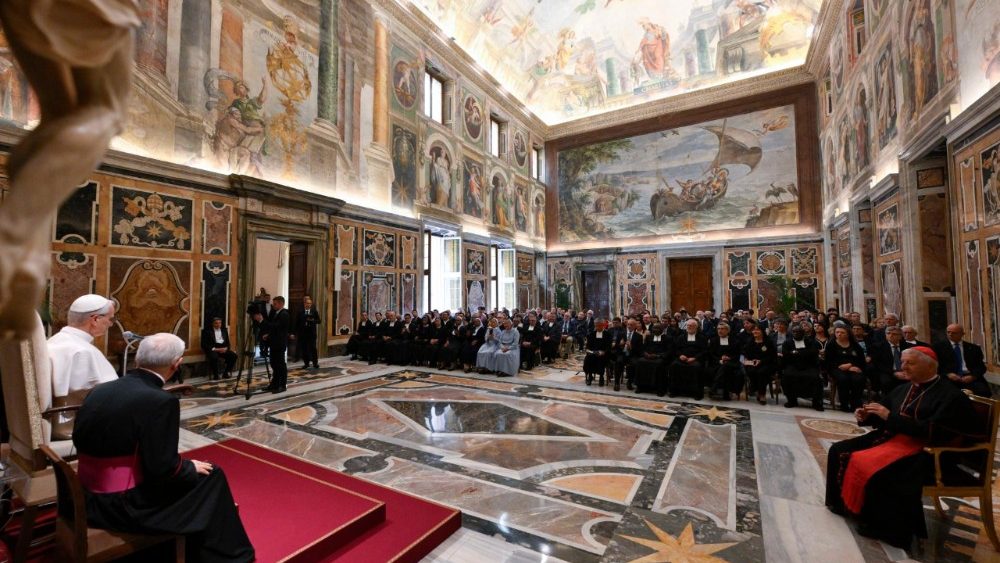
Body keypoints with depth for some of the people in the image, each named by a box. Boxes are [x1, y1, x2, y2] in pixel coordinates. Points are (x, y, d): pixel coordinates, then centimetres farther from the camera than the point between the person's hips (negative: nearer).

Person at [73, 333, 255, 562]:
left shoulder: (99, 390, -1)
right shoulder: (160, 401, -25)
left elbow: (80, 441, 11)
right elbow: (163, 469, -23)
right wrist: (191, 467, -2)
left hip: (87, 498, 8)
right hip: (125, 506, -8)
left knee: (187, 471, 24)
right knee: (211, 476, 8)